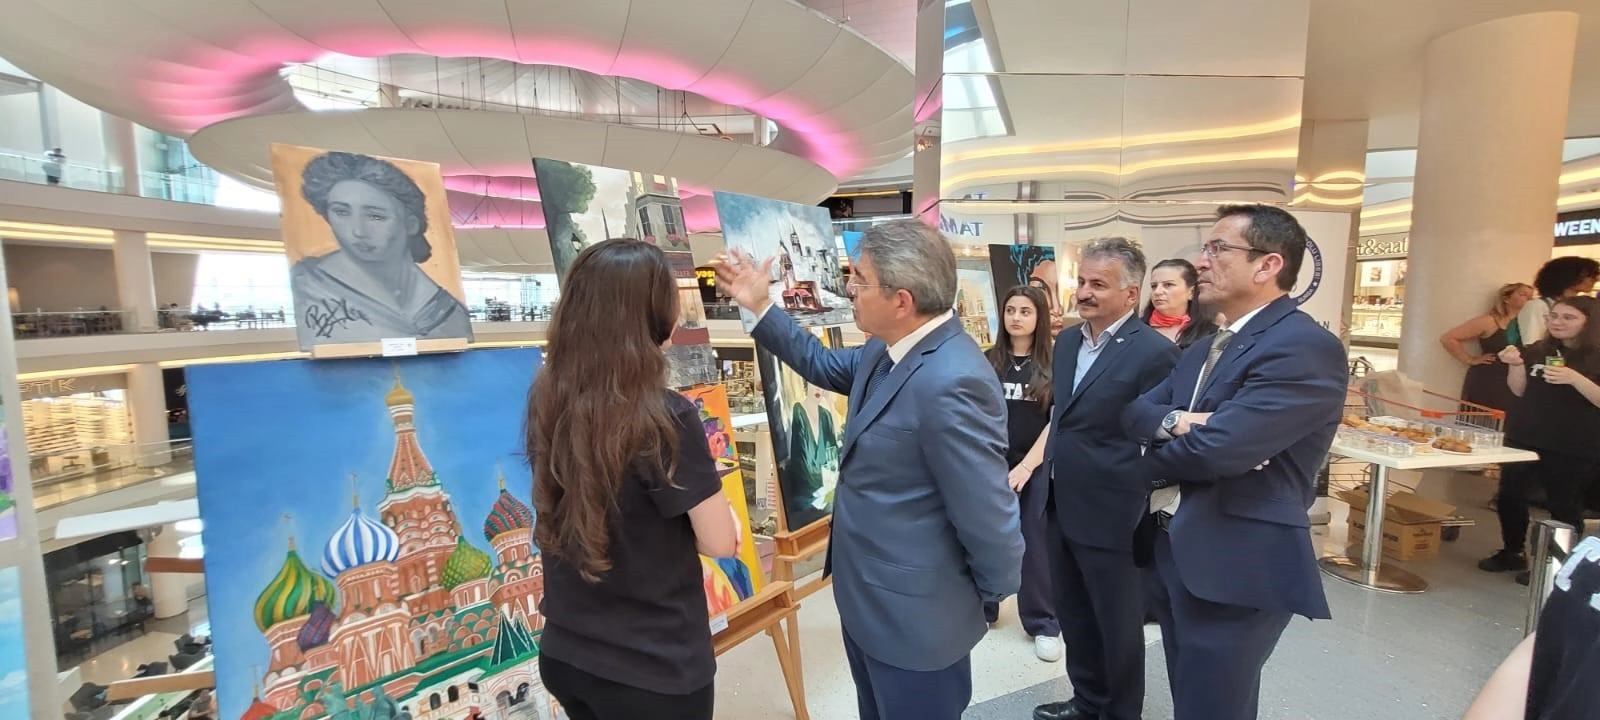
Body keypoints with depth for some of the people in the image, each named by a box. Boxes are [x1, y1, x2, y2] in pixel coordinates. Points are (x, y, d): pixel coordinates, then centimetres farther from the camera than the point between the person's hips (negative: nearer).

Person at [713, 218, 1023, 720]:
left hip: (913, 614, -9)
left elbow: (988, 511, -28)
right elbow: (826, 365, 16)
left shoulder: (951, 383, -33)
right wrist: (760, 306, 13)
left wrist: (992, 592, -10)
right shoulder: (890, 349, -1)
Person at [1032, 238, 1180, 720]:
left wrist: (1142, 508, -9)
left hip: (1109, 514, -7)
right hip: (1060, 506, 7)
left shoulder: (1154, 352, -16)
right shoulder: (1066, 341, 6)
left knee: (1117, 625, 14)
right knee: (1073, 615, 21)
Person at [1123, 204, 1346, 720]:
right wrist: (1172, 421, -18)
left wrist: (1155, 457, -6)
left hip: (1236, 569, -9)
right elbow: (1136, 411, 5)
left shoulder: (1306, 348, -17)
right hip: (1173, 555, 9)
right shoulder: (1202, 350, 13)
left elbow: (1219, 447, -27)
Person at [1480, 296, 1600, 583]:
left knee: (1563, 507, 5)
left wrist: (1574, 378, -26)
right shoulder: (1537, 351, 6)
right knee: (1509, 496, 8)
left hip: (1573, 448, -4)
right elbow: (1519, 391, 4)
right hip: (1524, 438, 4)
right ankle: (1512, 552, 25)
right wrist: (1515, 364, -11)